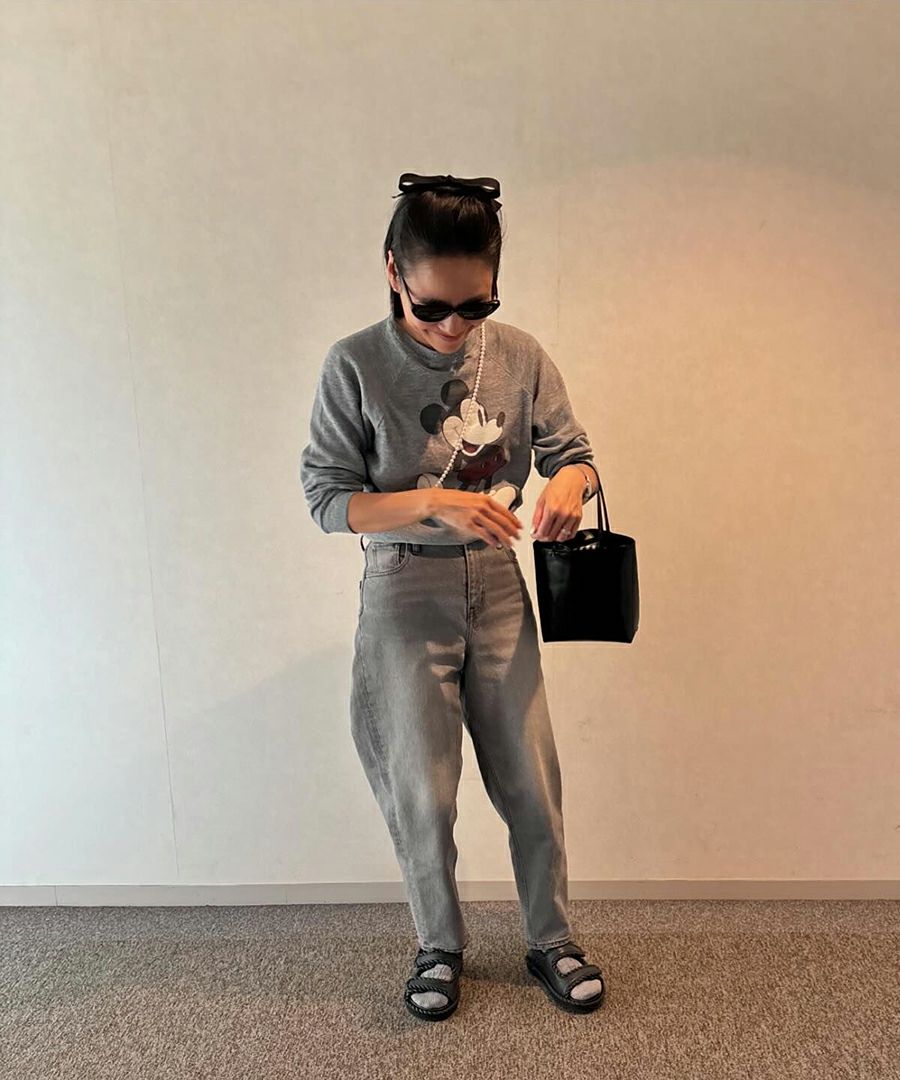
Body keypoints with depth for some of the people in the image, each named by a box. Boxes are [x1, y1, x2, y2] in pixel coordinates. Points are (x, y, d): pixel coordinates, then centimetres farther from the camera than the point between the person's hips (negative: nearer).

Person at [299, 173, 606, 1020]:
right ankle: (439, 947, 34)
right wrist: (434, 505, -24)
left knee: (531, 779, 9)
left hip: (496, 585, 3)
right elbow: (327, 497, -10)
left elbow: (574, 452, 5)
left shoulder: (519, 355, -4)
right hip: (405, 594, -2)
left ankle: (550, 941, 34)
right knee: (421, 790, 7)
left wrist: (569, 480, -20)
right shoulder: (356, 365, -11)